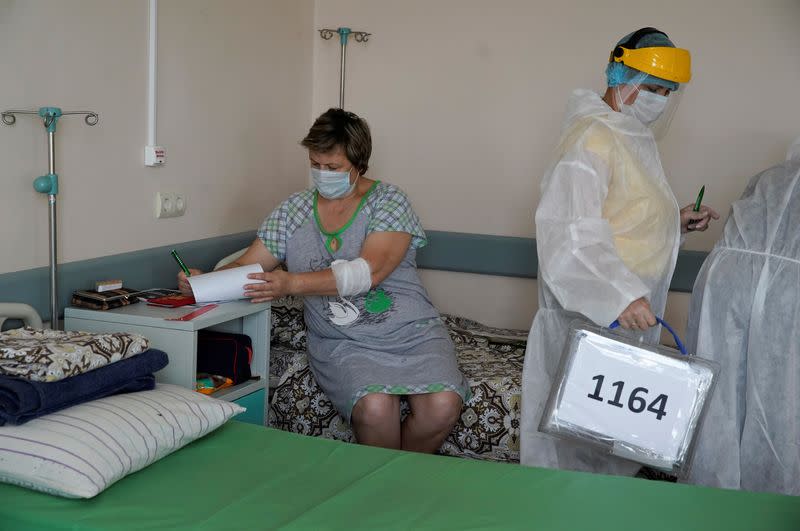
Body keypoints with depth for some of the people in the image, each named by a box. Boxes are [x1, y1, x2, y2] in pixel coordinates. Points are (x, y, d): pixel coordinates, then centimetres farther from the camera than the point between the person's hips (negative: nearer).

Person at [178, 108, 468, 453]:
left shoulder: (388, 201, -3)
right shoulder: (293, 211, 8)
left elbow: (368, 272, -18)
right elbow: (247, 266, 8)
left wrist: (292, 283, -28)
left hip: (412, 334, -1)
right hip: (342, 344, 1)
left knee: (442, 406, -27)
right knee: (375, 407, -30)